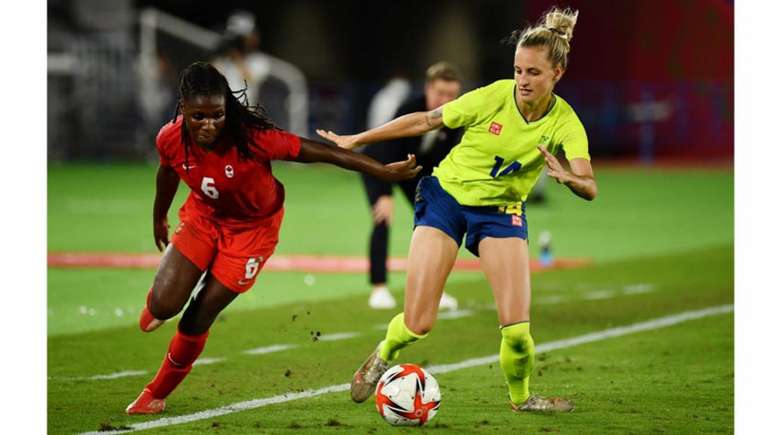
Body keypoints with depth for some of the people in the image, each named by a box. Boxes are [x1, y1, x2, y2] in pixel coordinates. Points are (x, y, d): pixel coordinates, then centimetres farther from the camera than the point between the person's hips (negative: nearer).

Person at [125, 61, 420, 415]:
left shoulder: (250, 138, -34)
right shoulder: (170, 140, -22)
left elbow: (323, 153, -30)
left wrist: (385, 171, -31)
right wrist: (159, 219, 21)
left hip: (252, 228, -2)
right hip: (202, 217, 2)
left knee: (197, 320, -3)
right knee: (164, 304, -16)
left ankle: (156, 394, 21)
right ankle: (156, 308, 25)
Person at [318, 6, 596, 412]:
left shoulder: (565, 123, -15)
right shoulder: (494, 97, -19)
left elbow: (589, 187, -27)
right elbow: (424, 121, -6)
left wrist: (567, 177, -51)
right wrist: (355, 140, -1)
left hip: (501, 211, 1)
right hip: (446, 196, -1)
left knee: (516, 329, -13)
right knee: (418, 324, -9)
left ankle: (521, 397, 19)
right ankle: (383, 356, 28)